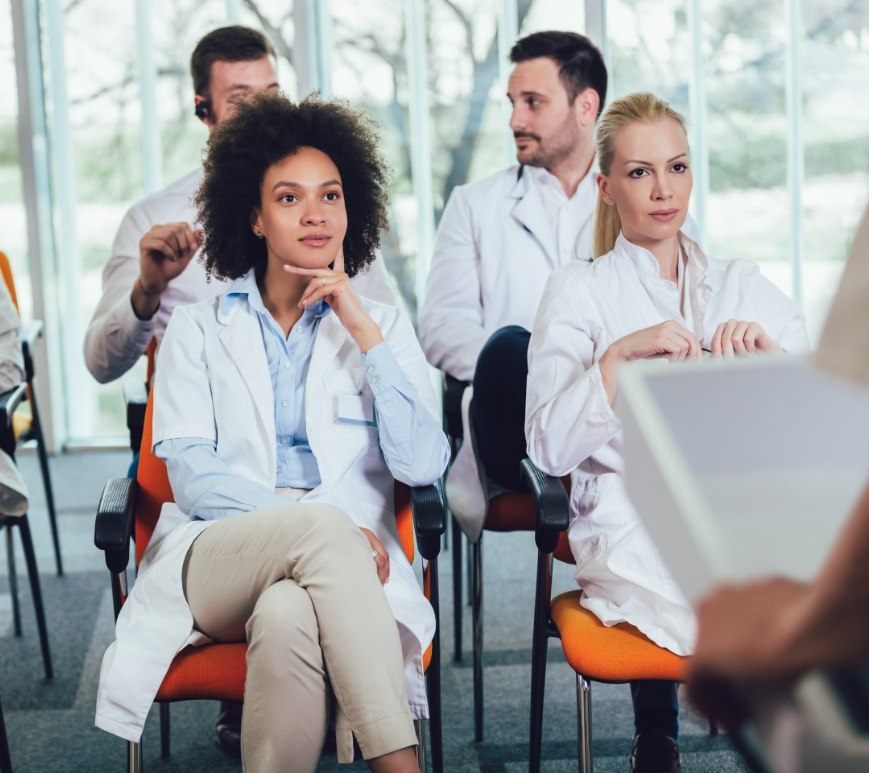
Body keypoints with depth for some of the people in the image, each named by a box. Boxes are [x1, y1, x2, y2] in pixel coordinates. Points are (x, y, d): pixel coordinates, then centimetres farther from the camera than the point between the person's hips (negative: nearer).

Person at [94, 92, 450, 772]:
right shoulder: (197, 331, 17)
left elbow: (423, 465, 1)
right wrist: (317, 520, -15)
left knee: (286, 614, -38)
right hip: (217, 558, 0)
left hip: (343, 563, 0)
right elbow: (190, 474, 1)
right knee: (320, 525, -36)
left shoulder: (384, 326, 17)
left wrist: (363, 328, -4)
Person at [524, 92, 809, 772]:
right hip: (631, 530, -4)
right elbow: (549, 448, -3)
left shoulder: (742, 285, 19)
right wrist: (619, 355, -14)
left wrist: (768, 352, -7)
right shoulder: (580, 292, 9)